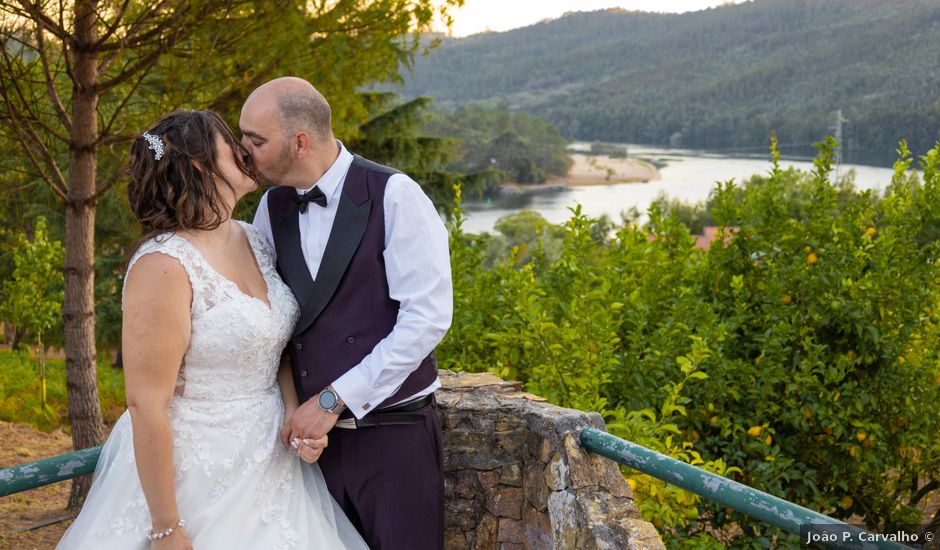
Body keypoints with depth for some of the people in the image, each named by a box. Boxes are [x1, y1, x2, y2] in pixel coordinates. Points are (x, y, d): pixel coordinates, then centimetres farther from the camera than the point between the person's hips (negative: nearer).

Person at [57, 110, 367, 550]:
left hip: (267, 460, 7)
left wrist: (296, 413, -4)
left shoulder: (254, 241, 3)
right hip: (196, 474, -7)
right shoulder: (164, 266, -20)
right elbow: (146, 404, -20)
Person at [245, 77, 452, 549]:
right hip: (315, 435, 5)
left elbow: (427, 317, -17)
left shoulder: (394, 196, -12)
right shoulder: (272, 208, 6)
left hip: (394, 434, -5)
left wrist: (332, 400, -16)